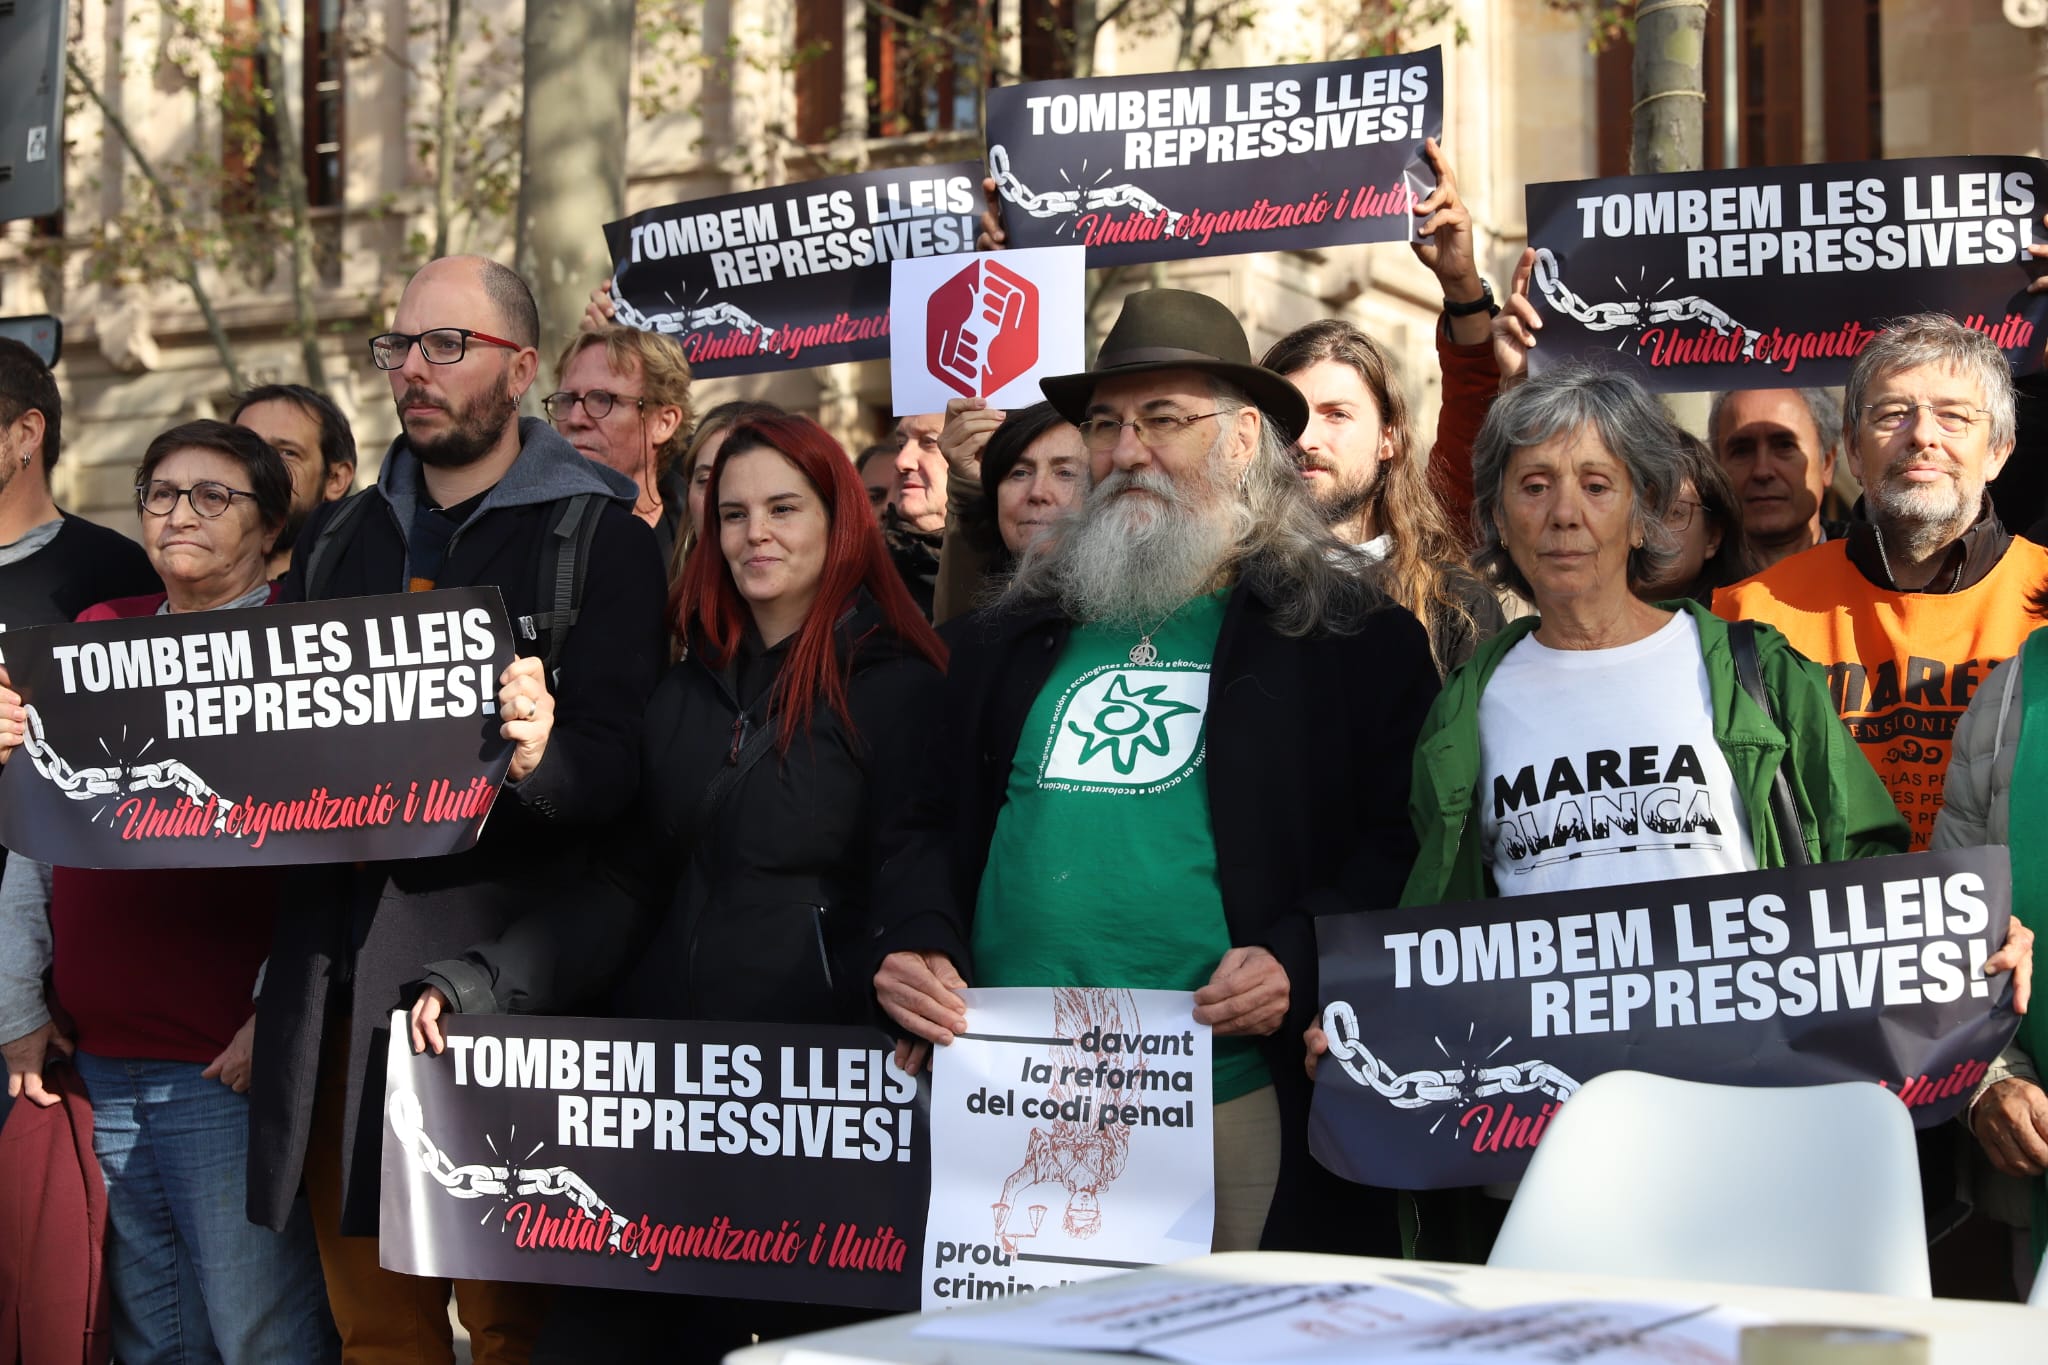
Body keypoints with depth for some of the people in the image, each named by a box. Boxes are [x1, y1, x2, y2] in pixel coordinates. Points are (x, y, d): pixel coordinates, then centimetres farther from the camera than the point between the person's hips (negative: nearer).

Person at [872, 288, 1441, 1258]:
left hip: (1235, 1104, -3)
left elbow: (1401, 850, -1)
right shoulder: (1012, 638, 18)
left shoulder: (1351, 637, 4)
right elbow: (935, 826, 21)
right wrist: (918, 939, 2)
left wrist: (1298, 959, -16)